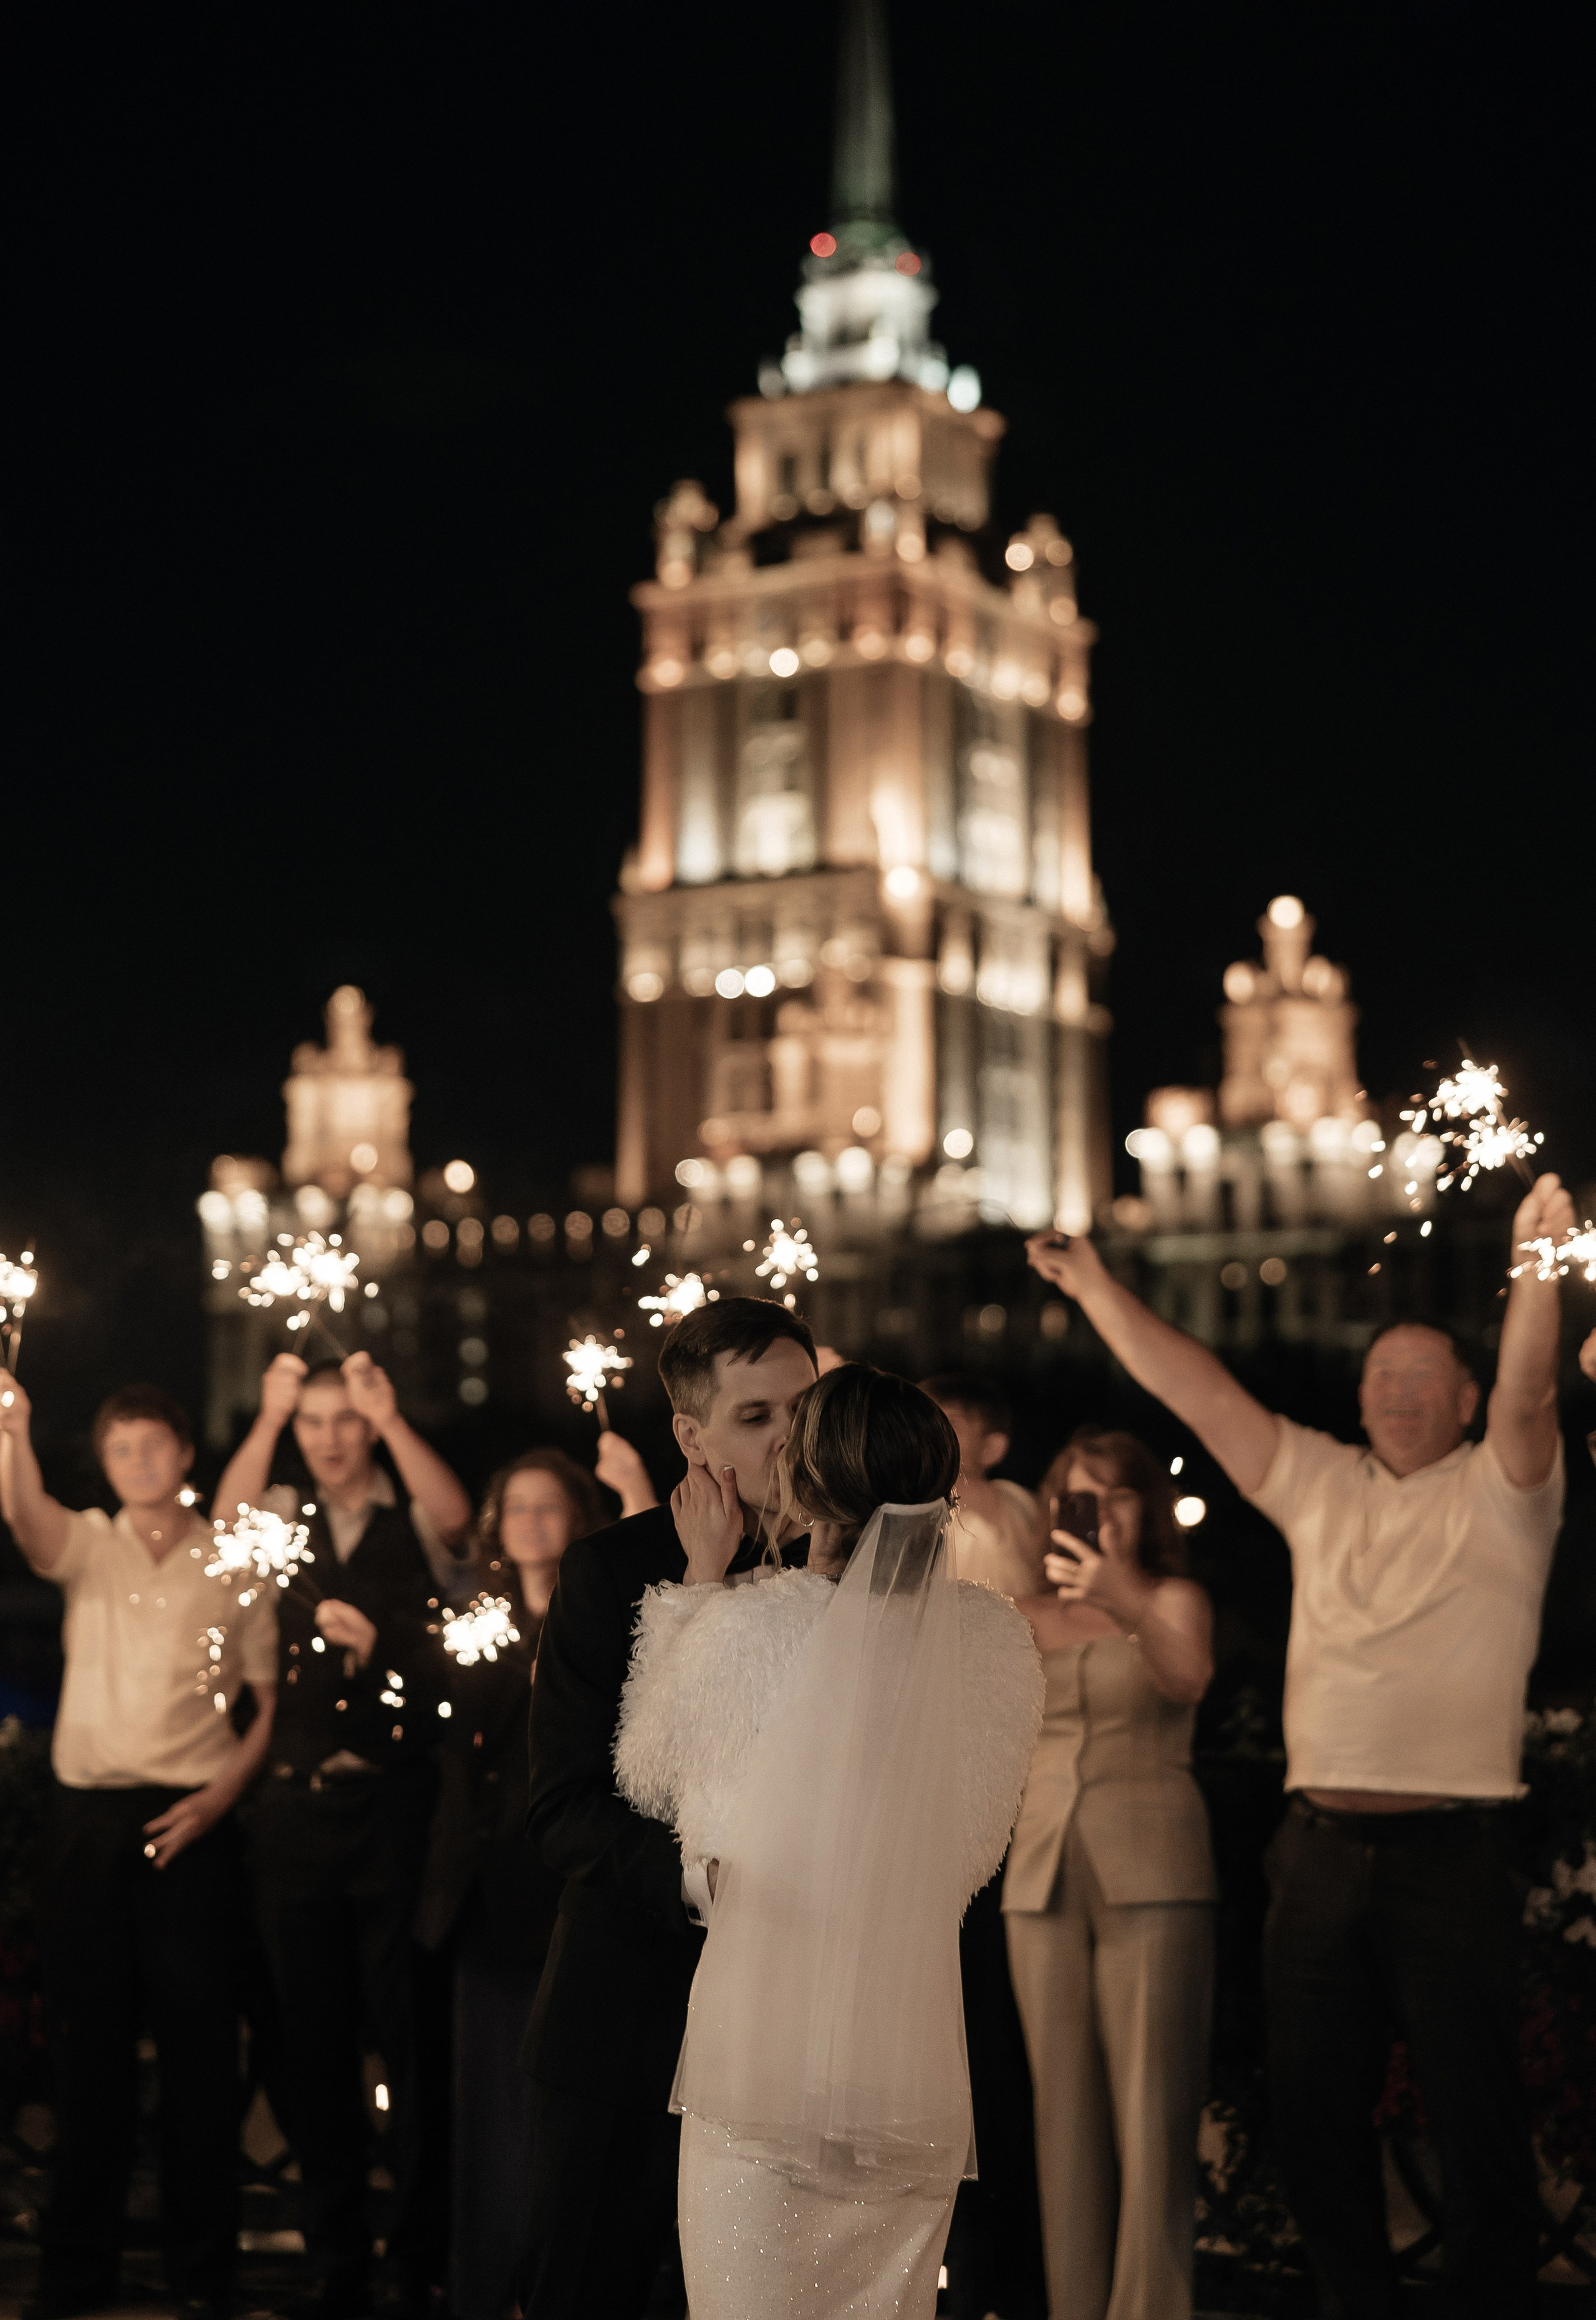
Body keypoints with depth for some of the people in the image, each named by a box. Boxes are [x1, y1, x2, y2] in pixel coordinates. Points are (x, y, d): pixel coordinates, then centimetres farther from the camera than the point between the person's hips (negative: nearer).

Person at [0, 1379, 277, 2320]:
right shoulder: (87, 1543, 9)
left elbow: (270, 1702, 6)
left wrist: (222, 1794, -9)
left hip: (193, 1825, -1)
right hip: (90, 1819, 1)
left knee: (200, 2047, -1)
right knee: (88, 2040, 4)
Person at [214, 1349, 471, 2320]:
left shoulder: (412, 1522, 4)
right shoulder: (285, 1521, 11)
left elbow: (455, 1515, -18)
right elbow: (230, 1515, -10)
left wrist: (392, 1423, -30)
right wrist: (268, 1418, -23)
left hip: (396, 1802, -3)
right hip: (299, 1804, 3)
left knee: (406, 2031, -2)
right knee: (315, 2038, 8)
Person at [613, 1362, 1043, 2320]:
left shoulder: (743, 1626, -13)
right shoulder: (995, 1637, -1)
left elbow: (647, 1774, 7)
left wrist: (702, 1577, 12)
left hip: (762, 2052, -4)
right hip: (916, 2062, 4)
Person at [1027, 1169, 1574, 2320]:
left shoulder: (1497, 1492, 2)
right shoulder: (1319, 1484, 14)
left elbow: (1526, 1395, -16)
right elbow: (1201, 1392, 11)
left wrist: (1536, 1272, -32)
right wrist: (1099, 1291, 5)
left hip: (1450, 1851, -4)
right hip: (1322, 1847, 5)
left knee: (1478, 2116, -1)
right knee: (1316, 2111, 10)